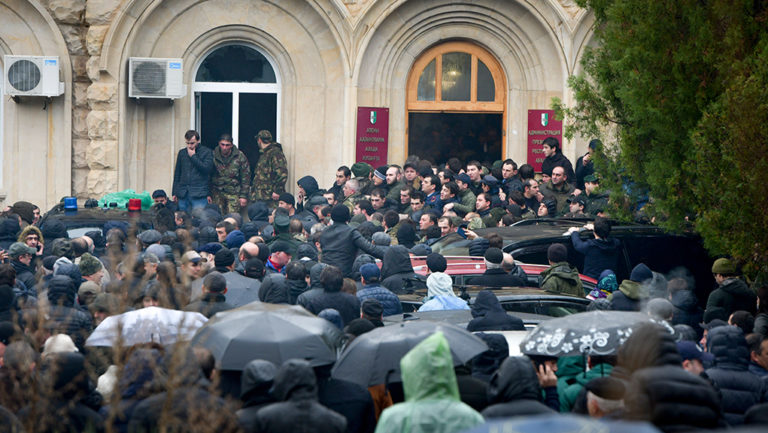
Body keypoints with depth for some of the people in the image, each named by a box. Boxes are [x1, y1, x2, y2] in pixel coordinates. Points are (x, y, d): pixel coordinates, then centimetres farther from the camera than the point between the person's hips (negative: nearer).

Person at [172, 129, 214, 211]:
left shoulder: (207, 152, 2)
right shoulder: (182, 153, 14)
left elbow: (207, 169, -12)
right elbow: (177, 173, 19)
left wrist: (193, 156, -9)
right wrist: (174, 193, 14)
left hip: (199, 195, -4)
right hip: (183, 194, 4)